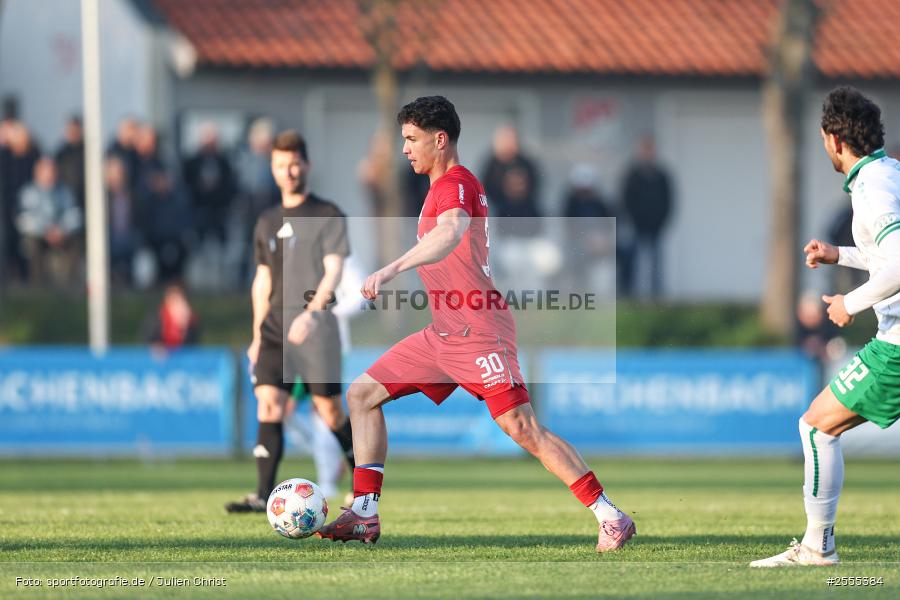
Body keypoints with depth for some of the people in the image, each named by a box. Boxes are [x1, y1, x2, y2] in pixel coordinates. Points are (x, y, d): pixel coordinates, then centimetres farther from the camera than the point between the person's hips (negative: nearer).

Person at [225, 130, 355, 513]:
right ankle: (264, 496, -17)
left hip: (316, 327, -4)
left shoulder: (328, 216, 0)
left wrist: (311, 313, -24)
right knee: (268, 404, -12)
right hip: (275, 328, 4)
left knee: (330, 411, -1)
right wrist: (257, 334, 19)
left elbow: (333, 271, -9)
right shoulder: (267, 223, 17)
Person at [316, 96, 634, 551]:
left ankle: (610, 518, -11)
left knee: (522, 429, -16)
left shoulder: (456, 185, -15)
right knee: (362, 393, 7)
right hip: (443, 335, 10)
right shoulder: (444, 186, 16)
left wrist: (392, 269, -50)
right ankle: (364, 516, 6)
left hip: (478, 334, -10)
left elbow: (450, 234, -37)